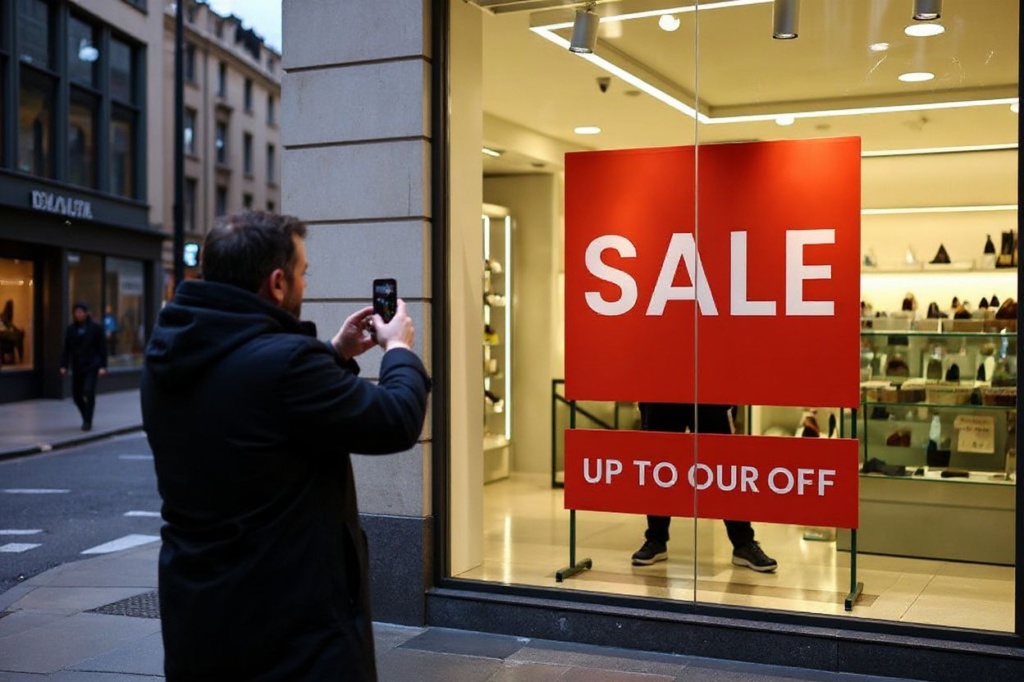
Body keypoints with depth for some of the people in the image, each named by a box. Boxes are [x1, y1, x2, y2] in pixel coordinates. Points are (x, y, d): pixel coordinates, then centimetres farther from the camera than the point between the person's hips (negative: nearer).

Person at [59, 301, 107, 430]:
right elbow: (66, 349, 8)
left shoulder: (95, 328, -3)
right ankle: (86, 417, 27)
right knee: (76, 394, 6)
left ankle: (87, 421, -4)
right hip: (77, 366, 4)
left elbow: (102, 348, -3)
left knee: (89, 392, -13)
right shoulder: (70, 329, 7)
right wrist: (64, 365, -1)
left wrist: (102, 366, -10)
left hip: (91, 366, -4)